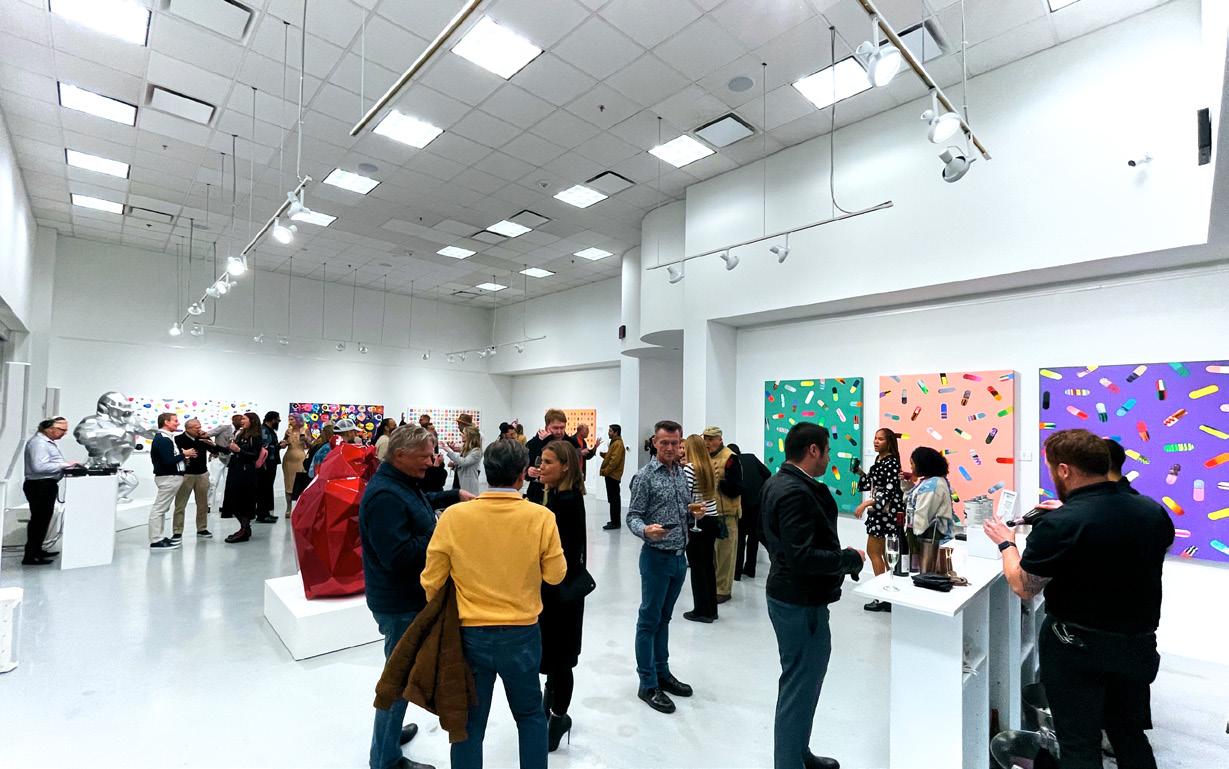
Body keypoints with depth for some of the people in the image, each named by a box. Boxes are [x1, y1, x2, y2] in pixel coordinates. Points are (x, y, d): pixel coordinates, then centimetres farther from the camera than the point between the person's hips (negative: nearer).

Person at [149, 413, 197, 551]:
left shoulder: (166, 438, 15)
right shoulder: (162, 439, -16)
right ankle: (155, 541, -3)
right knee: (159, 508, -6)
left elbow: (170, 458, 13)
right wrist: (184, 454, -11)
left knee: (162, 508, 14)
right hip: (167, 477, -11)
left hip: (172, 477, 11)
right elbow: (168, 461, -24)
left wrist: (184, 457, 3)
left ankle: (159, 537, 21)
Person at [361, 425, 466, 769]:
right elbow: (399, 556, -32)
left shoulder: (402, 483, 5)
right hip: (399, 604, -10)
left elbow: (423, 502, 27)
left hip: (407, 597, 10)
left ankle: (391, 730, 46)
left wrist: (455, 495, 15)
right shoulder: (385, 496, -28)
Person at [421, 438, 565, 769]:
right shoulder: (541, 516, -16)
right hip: (523, 634, 0)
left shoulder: (453, 516, -14)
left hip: (470, 634, 1)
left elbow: (432, 580, -4)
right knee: (530, 715, 24)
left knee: (469, 723, 20)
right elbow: (555, 575, -4)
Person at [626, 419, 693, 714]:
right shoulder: (645, 476, -13)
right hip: (657, 557, -7)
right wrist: (646, 530, -33)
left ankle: (662, 672, 32)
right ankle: (648, 684, 16)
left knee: (664, 618, 19)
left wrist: (694, 512, 0)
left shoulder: (682, 474, 8)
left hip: (679, 557, 7)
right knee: (649, 620, 5)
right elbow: (632, 516, -15)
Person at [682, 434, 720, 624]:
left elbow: (686, 497, -16)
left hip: (697, 521, -7)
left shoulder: (689, 468, -12)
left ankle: (702, 611, 12)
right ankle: (711, 609, 23)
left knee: (697, 566, 4)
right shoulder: (709, 467, 8)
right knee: (708, 564, 14)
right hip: (712, 520, 7)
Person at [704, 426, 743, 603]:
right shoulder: (706, 456, 10)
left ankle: (723, 589, 11)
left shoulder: (730, 458, -14)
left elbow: (737, 489, -18)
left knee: (725, 552, 0)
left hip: (726, 513, -7)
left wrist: (720, 481, -28)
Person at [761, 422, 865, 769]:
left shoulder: (778, 483, 6)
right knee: (800, 687, 4)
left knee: (798, 682, 24)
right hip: (801, 603, -11)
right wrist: (851, 558, -15)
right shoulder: (797, 493, -25)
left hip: (787, 594, 11)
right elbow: (803, 558, -29)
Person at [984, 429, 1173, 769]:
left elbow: (1023, 587, -16)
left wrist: (1006, 543, -1)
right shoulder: (1154, 511, -7)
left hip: (1077, 648, -6)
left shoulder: (1059, 525, -26)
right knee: (1131, 736, 25)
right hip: (1138, 645, 6)